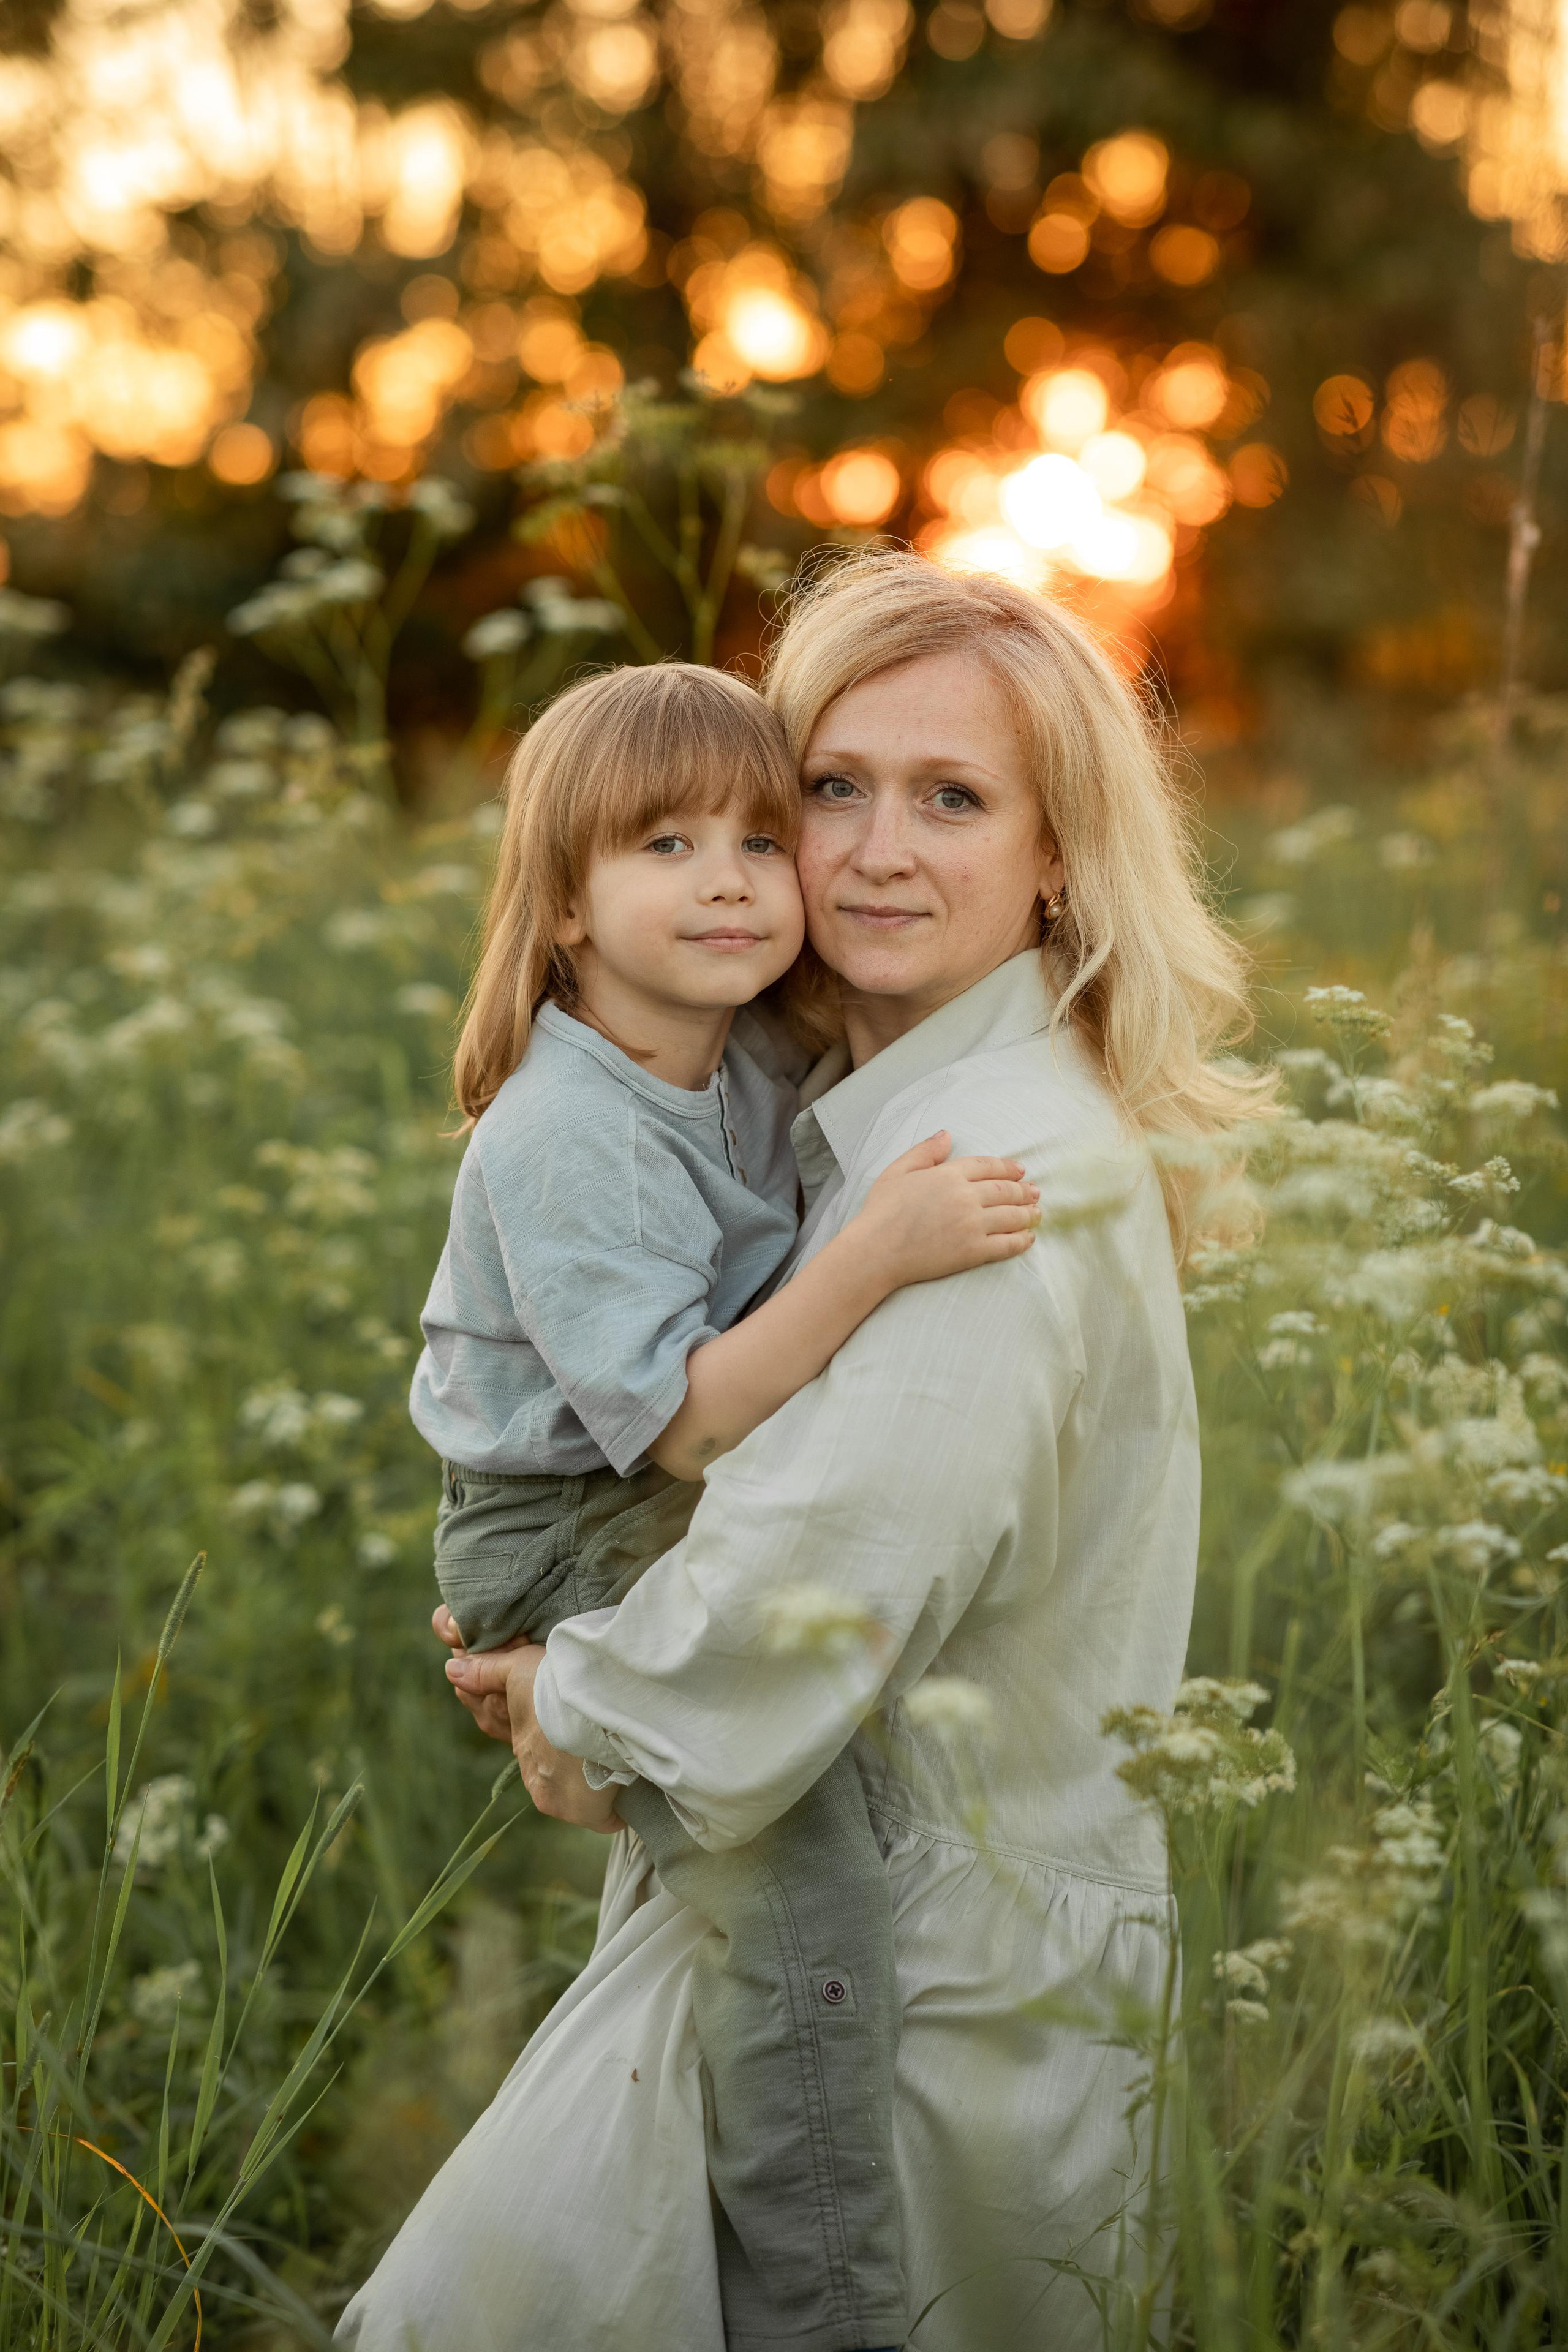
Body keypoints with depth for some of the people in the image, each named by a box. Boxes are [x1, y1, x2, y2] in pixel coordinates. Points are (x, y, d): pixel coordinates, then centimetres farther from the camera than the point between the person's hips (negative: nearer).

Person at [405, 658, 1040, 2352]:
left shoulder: (751, 1070, 1)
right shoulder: (559, 1141, -25)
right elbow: (683, 1421, -29)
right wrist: (880, 1250, -35)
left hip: (704, 1517, 9)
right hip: (571, 1554, -9)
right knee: (800, 1884, -22)